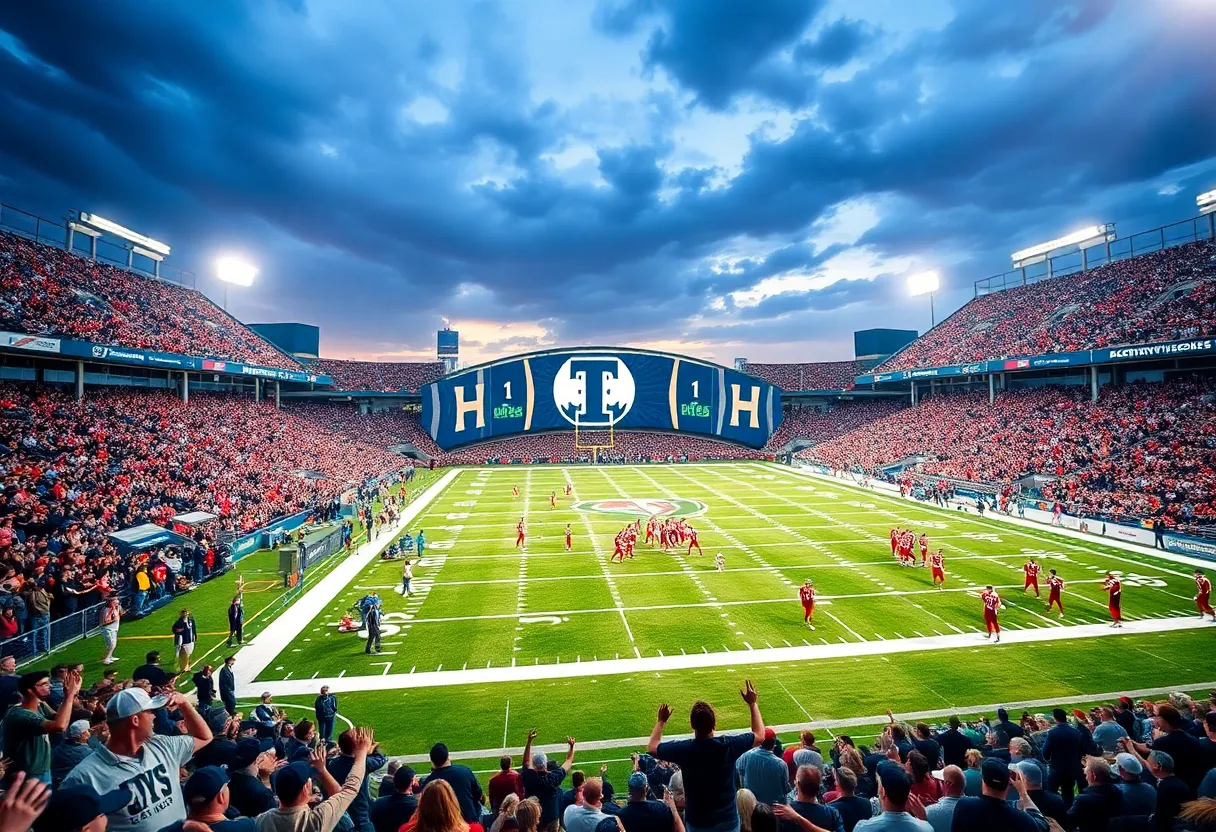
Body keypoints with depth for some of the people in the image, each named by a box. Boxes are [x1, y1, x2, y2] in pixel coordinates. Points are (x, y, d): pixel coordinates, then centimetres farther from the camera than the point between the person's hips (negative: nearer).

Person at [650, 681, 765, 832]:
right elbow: (759, 735, -2)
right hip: (728, 819, 0)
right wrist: (752, 703, 6)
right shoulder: (728, 746, -21)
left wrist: (661, 721, 13)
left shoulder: (683, 749, -20)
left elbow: (652, 747, 0)